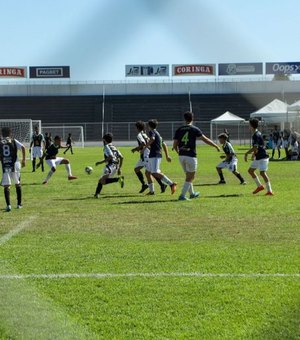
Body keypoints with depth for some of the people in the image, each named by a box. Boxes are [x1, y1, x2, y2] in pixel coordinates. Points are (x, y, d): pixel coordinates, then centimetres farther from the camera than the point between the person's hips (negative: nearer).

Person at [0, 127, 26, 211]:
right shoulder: (14, 141, 7)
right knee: (17, 184, 16)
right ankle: (19, 204, 20)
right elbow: (23, 147, -8)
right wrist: (24, 159, -2)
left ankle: (8, 205, -15)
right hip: (14, 165, 0)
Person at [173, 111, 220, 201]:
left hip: (181, 156, 5)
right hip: (191, 156, -5)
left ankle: (192, 193, 34)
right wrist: (216, 146, 1)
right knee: (190, 177, 4)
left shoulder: (179, 130, 6)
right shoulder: (194, 129, -5)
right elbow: (205, 139, -8)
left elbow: (175, 145, 5)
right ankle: (182, 195, -5)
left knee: (188, 176, 21)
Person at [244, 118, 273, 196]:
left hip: (262, 157, -11)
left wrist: (246, 154, -13)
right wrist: (254, 153, 19)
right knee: (250, 170, 16)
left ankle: (269, 191, -17)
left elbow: (255, 148, -23)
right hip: (258, 157, 11)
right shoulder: (257, 133, 12)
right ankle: (260, 186, 23)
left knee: (262, 173, -17)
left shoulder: (256, 135, -19)